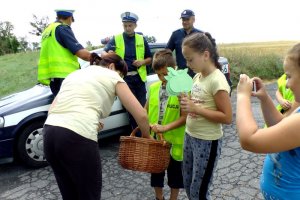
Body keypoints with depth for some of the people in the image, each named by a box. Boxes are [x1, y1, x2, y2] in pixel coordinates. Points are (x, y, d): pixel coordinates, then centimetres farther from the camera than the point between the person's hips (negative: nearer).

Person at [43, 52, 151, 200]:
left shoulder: (75, 74, 27)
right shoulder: (112, 76, 11)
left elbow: (52, 109, 20)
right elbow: (141, 115, 5)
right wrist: (146, 136, 23)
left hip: (49, 134, 7)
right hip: (77, 137, -7)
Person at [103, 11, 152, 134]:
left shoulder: (142, 40, 10)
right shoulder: (116, 39, 5)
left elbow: (150, 59, 14)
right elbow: (104, 53, -6)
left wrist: (143, 61, -7)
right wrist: (108, 54, -29)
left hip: (139, 77, 2)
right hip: (124, 77, -1)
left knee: (142, 107, 6)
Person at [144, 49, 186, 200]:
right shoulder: (153, 87, 0)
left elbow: (185, 117, -17)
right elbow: (146, 110, 9)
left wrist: (166, 127, -27)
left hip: (174, 140, -4)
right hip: (154, 139, 4)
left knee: (175, 173, 16)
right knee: (156, 170, 20)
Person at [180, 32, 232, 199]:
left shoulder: (217, 80, -20)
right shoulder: (197, 76, 4)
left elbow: (227, 118, -22)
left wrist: (195, 109, -25)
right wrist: (187, 102, -4)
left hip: (208, 141, -8)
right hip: (190, 136, 8)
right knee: (188, 184, 22)